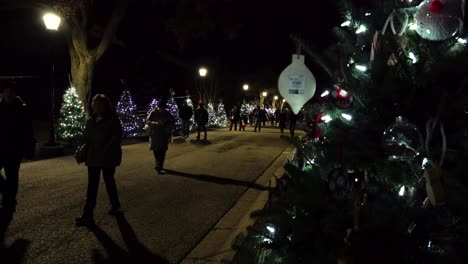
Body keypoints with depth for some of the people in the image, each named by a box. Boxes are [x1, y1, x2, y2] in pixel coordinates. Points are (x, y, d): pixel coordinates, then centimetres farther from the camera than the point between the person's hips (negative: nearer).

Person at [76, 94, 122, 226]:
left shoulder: (113, 120, -8)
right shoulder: (91, 120, 9)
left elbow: (116, 138, -14)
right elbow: (86, 138, 12)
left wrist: (105, 152, -20)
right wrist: (84, 152, -1)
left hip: (108, 158, -5)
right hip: (93, 158, 5)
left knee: (109, 182, 10)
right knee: (92, 185, 3)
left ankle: (115, 206, 30)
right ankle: (88, 214, 6)